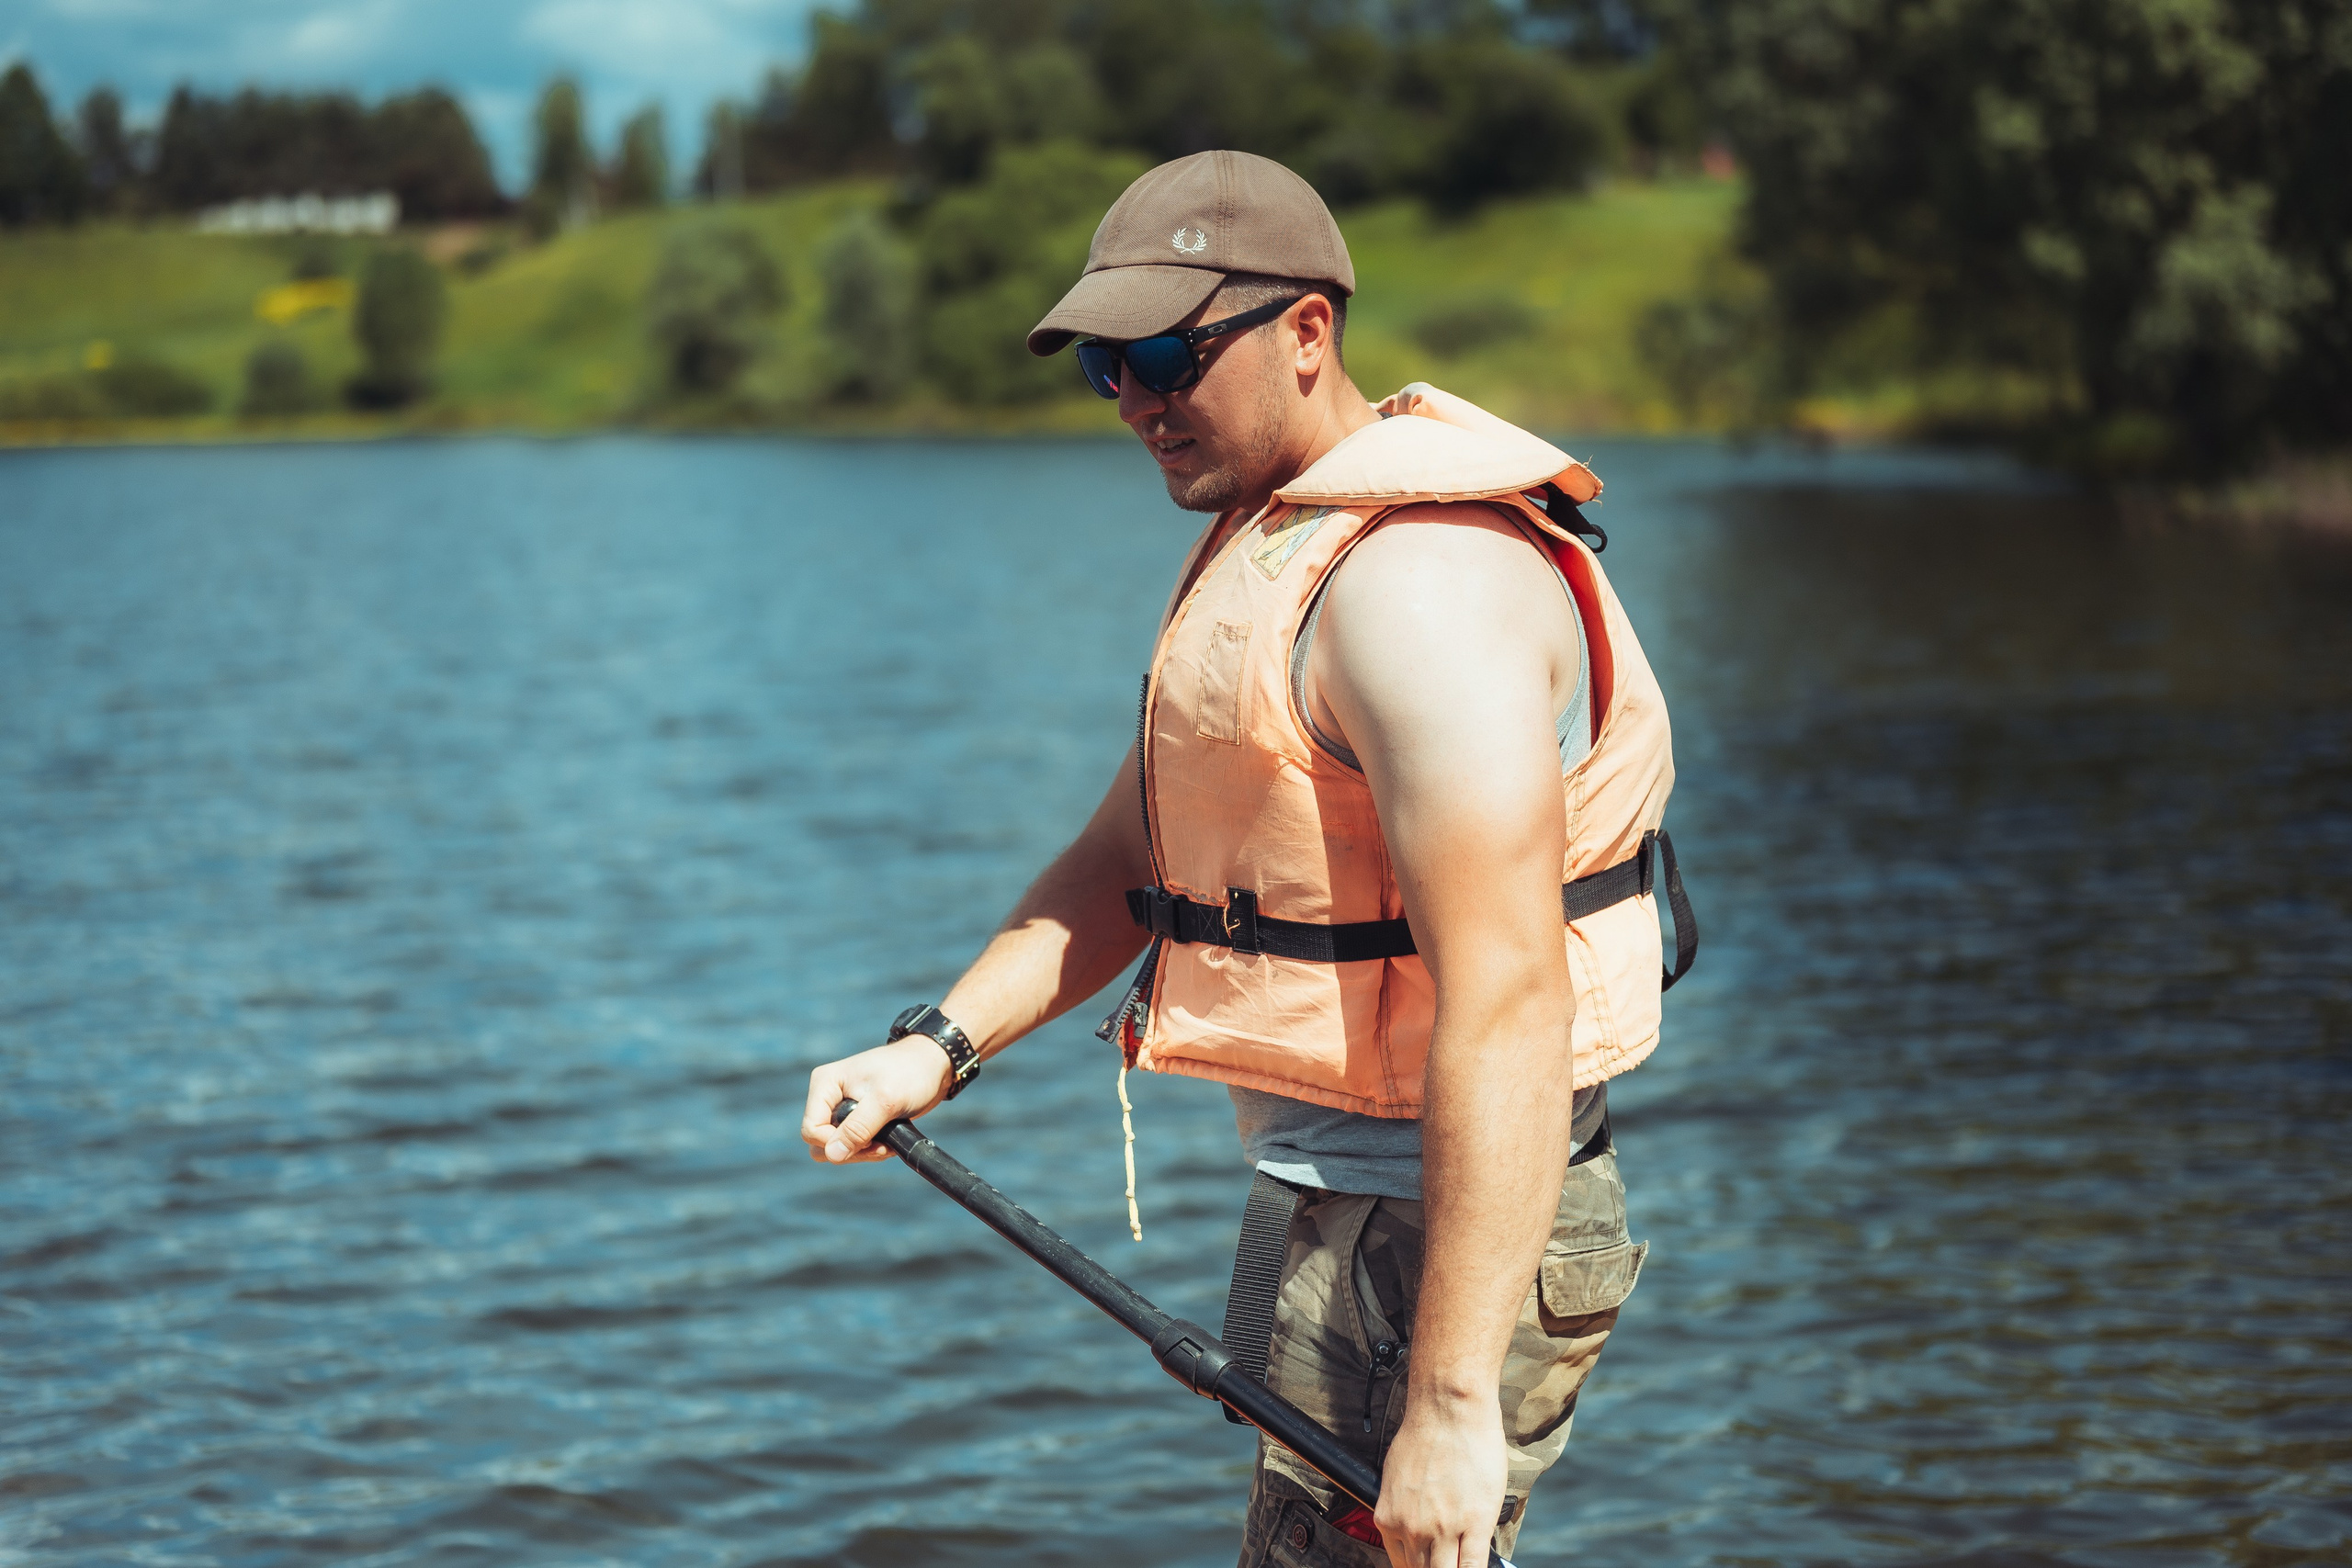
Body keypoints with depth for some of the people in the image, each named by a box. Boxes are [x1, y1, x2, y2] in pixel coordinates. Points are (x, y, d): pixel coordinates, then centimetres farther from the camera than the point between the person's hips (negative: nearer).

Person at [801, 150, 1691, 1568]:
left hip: (1446, 1227, -11)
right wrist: (938, 1047, 3)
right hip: (1339, 1190, 11)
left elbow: (1506, 1010, -29)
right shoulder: (1265, 545, 13)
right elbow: (1132, 857, 18)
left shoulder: (1422, 580, -22)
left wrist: (1453, 1402, -31)